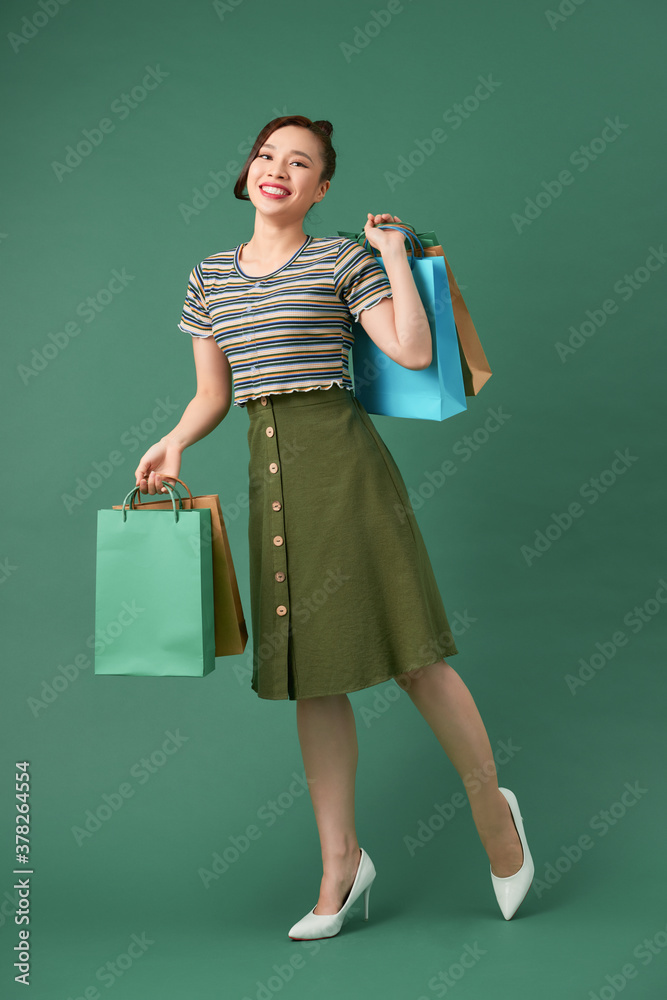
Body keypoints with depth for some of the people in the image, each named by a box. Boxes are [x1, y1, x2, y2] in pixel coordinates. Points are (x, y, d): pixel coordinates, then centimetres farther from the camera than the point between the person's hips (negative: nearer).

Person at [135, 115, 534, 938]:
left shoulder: (342, 260, 2)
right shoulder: (208, 279, 15)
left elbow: (414, 351, -7)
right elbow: (213, 393, 17)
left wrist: (394, 253, -3)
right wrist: (174, 443, -1)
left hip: (342, 460, -4)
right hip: (268, 471, 5)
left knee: (407, 653, -3)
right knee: (311, 670, 7)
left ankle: (492, 806, 21)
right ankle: (341, 862, 18)